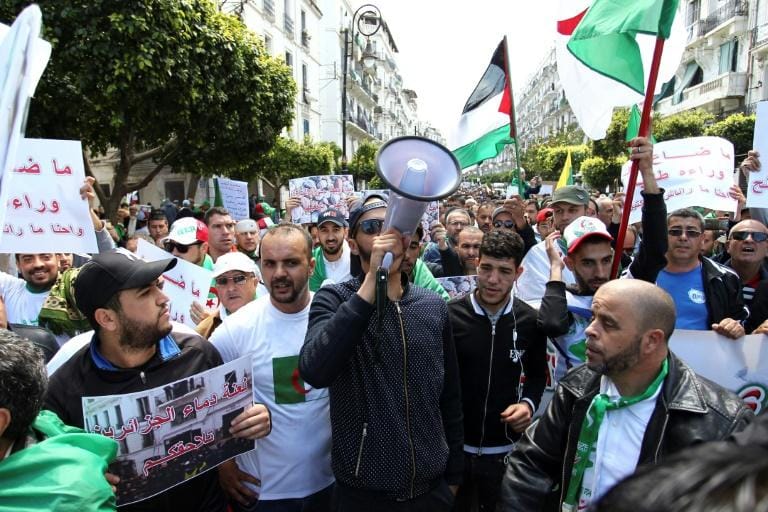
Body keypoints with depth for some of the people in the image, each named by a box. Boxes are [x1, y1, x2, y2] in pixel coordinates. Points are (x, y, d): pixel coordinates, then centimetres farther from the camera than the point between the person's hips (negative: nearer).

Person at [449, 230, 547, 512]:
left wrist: (529, 403, -9)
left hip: (505, 448, 2)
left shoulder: (530, 320, -7)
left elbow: (537, 374, 9)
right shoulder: (450, 315, -12)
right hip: (453, 444, -1)